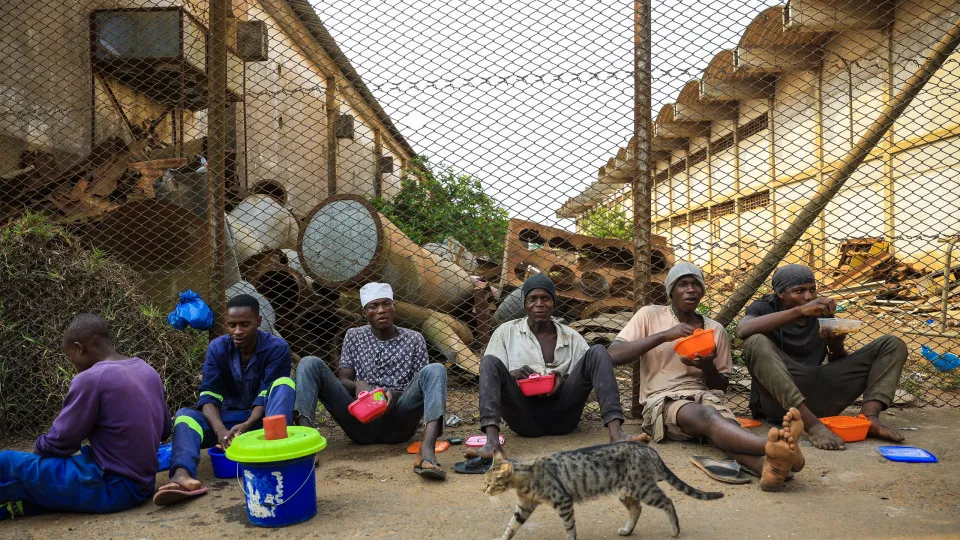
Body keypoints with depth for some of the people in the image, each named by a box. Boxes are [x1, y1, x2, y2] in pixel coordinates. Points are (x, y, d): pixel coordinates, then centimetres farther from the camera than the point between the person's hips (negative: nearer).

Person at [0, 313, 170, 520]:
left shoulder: (90, 379, -16)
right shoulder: (148, 370, 6)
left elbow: (59, 444, -9)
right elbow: (164, 429, 15)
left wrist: (38, 447, 11)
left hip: (110, 488, -8)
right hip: (141, 484, 8)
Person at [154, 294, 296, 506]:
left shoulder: (276, 347, -12)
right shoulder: (217, 348, -5)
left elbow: (266, 395, -18)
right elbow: (209, 396, -12)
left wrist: (248, 425, -36)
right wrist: (220, 430, -31)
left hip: (262, 418, -2)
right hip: (229, 418, 3)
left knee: (284, 383, -29)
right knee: (185, 414, -22)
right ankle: (182, 474, -50)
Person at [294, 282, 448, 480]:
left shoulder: (414, 339, 9)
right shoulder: (354, 336, 14)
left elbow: (423, 385, 5)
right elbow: (342, 380, 8)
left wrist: (395, 394, -16)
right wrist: (357, 386, -16)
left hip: (398, 422, -1)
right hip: (361, 420, 1)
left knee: (435, 370, -26)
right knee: (310, 363, -12)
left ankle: (427, 450, -47)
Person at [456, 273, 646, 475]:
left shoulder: (572, 337, 15)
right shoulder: (506, 332, 12)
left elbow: (588, 378, 11)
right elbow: (490, 372, 6)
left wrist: (565, 380, -10)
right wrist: (512, 375, -15)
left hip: (561, 415, 1)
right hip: (524, 417, -1)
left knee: (597, 352, -14)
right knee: (490, 361, -23)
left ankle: (616, 433, -33)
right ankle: (492, 443, -45)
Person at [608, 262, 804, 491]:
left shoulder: (716, 330, 15)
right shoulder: (649, 315, 6)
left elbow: (722, 385, 17)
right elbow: (613, 355, -8)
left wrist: (707, 366, -8)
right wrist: (663, 335, -16)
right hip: (662, 401, -3)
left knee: (725, 422, -35)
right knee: (707, 416, -38)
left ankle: (768, 464, -68)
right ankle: (773, 447, -67)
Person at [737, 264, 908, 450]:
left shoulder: (823, 314, 17)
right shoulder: (764, 308, 3)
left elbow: (841, 365, 16)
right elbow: (743, 330, -22)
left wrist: (836, 346, -8)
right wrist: (800, 310, -25)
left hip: (820, 399, 5)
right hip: (778, 398, -5)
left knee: (892, 345, 3)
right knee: (757, 342, -34)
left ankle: (869, 415, -23)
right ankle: (811, 423, -39)